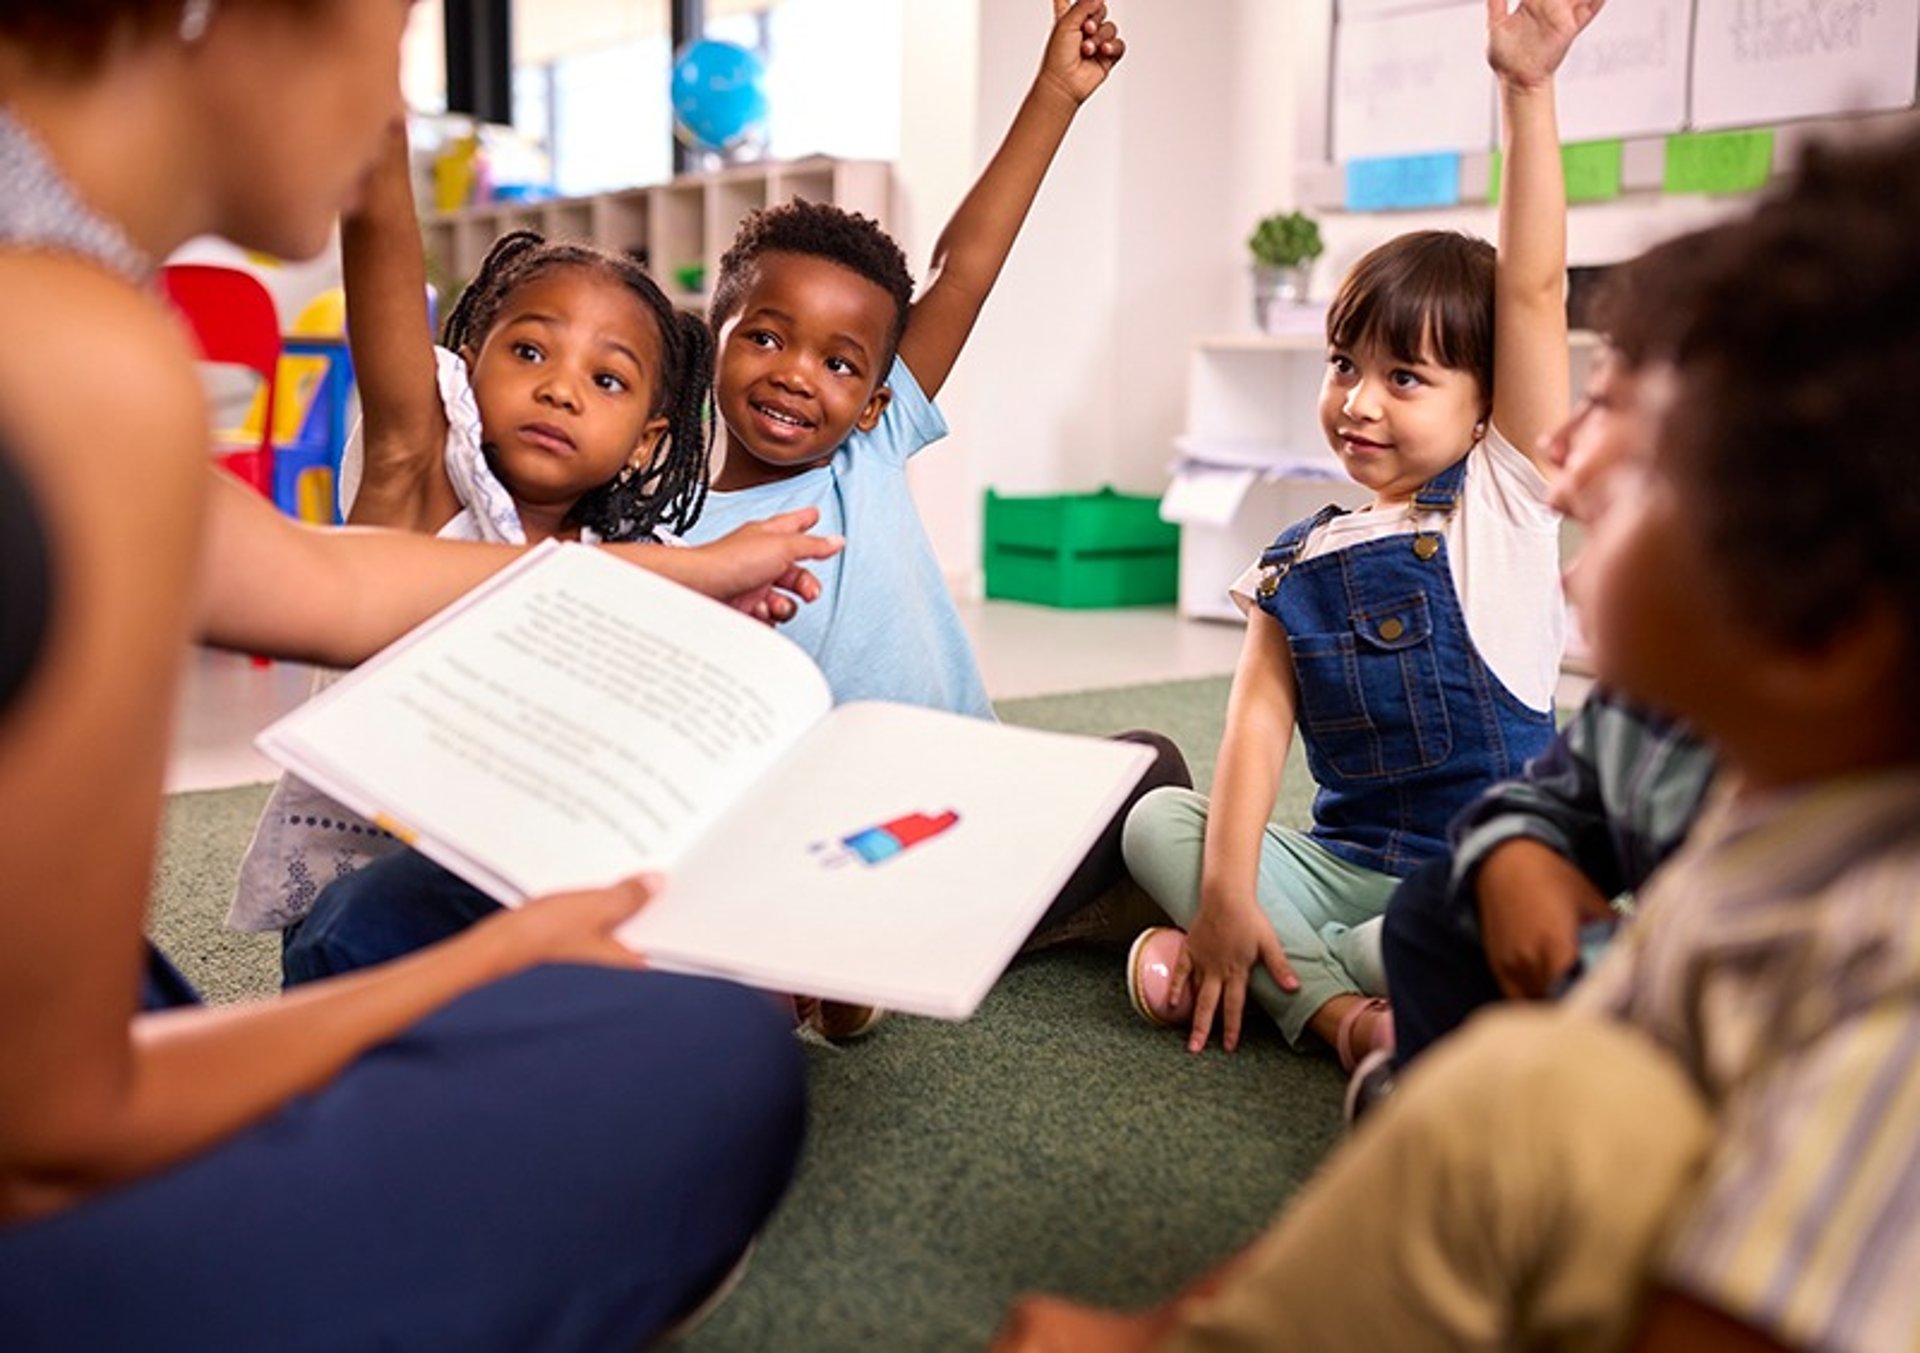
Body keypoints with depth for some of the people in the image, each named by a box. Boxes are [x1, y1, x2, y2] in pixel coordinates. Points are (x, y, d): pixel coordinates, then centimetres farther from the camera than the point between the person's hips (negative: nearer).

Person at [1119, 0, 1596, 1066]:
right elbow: (1259, 714, -8)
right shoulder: (1295, 562, 5)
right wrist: (1227, 886, -21)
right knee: (1157, 821, -15)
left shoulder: (1506, 499, -4)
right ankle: (1336, 1007, -25)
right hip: (1344, 862, 4)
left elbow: (1533, 292, -14)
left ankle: (1304, 969, -13)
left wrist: (1527, 91, -21)